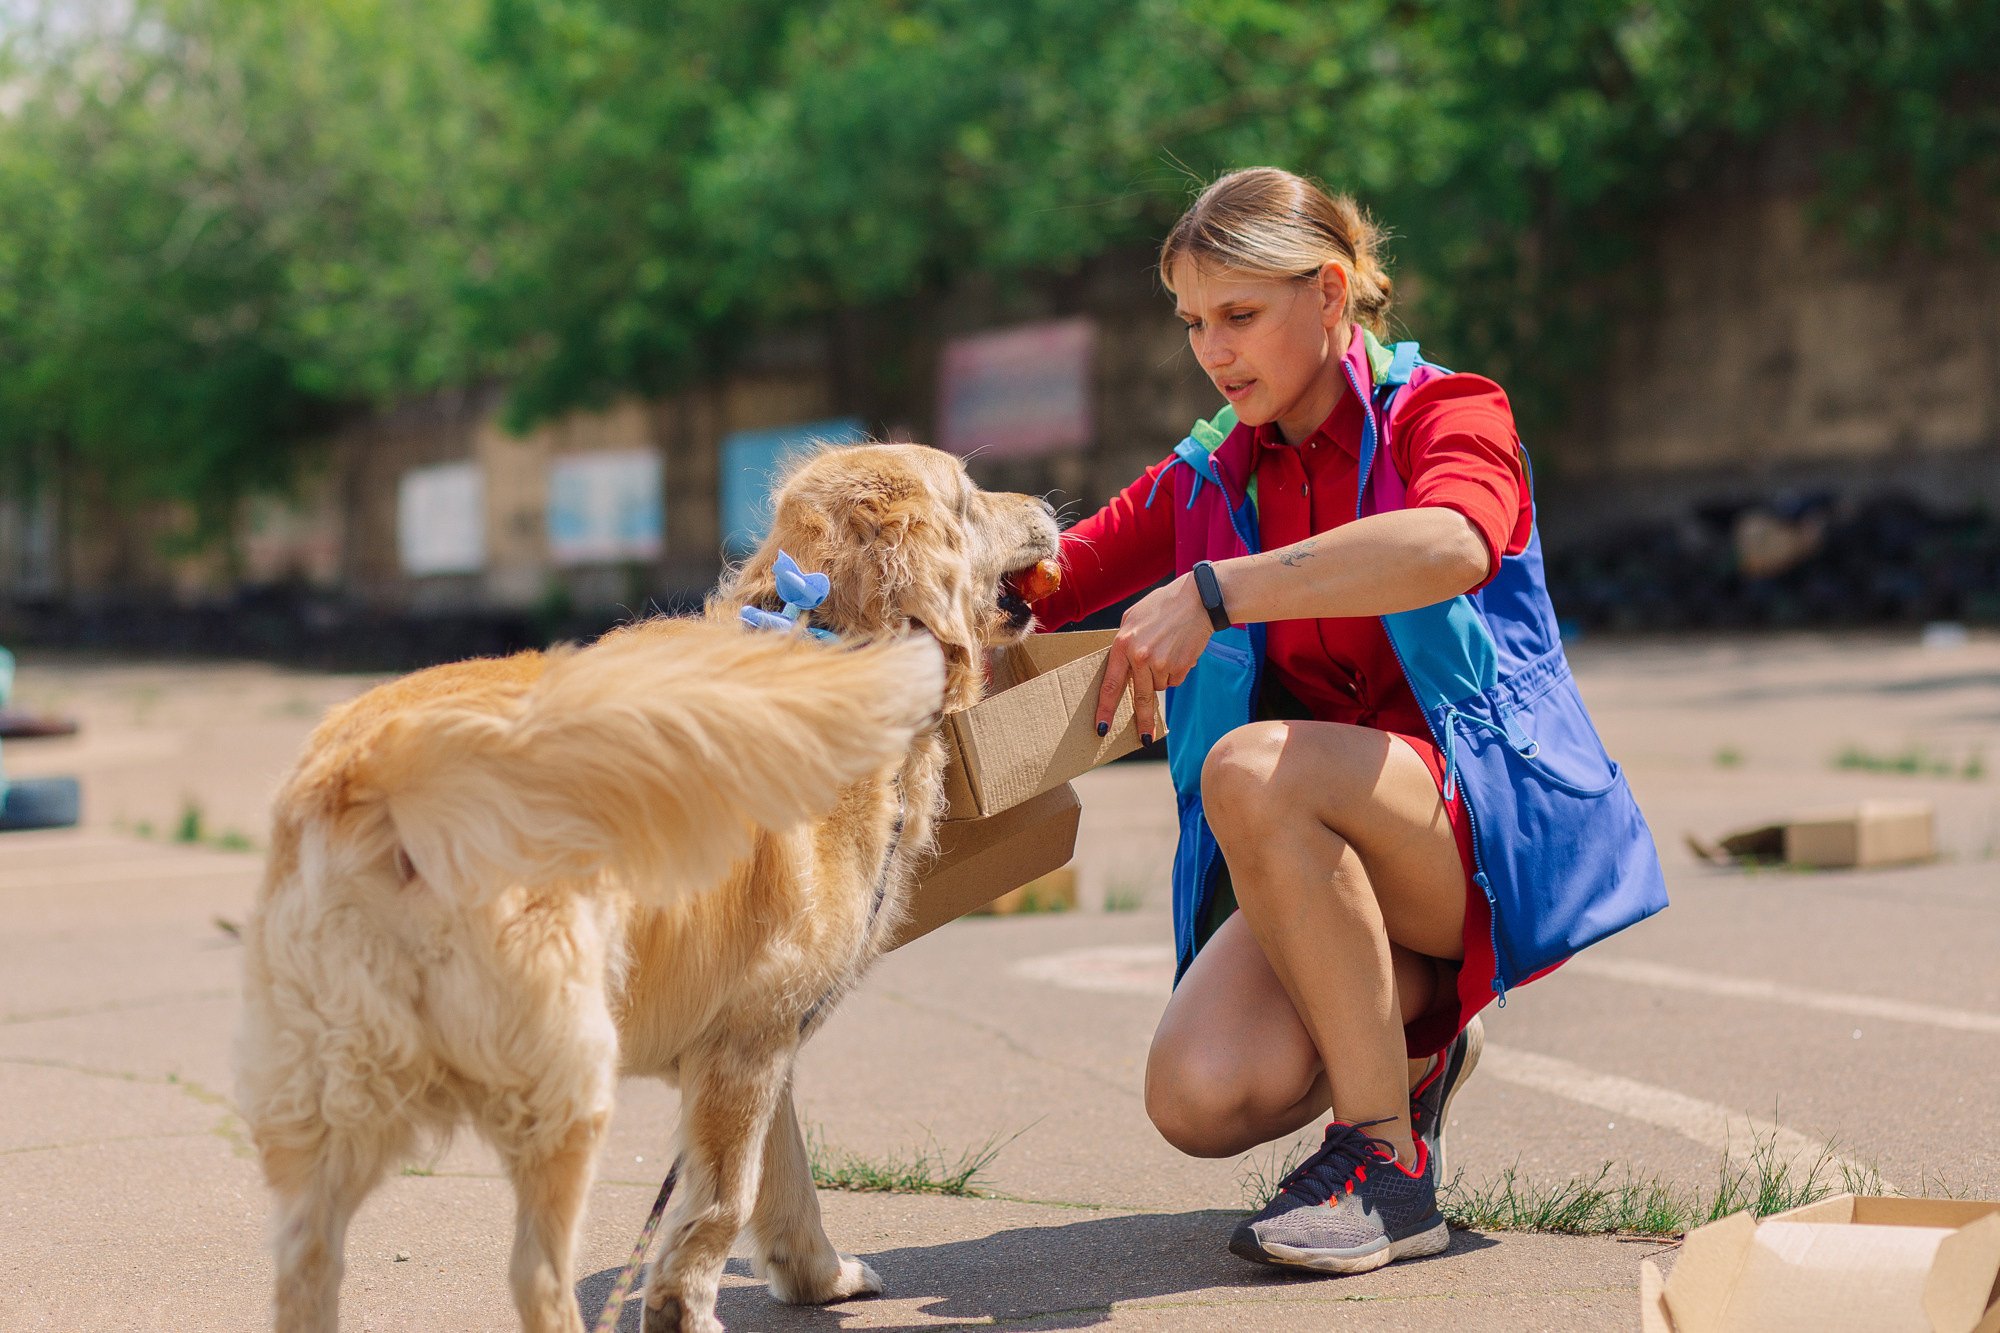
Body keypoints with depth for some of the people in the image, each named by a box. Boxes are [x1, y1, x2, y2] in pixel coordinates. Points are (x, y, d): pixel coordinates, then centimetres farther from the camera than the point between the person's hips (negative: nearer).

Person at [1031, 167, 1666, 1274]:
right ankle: (1411, 1019, 12)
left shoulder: (1446, 412, -4)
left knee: (1252, 767, -34)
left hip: (1496, 818, -5)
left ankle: (1385, 1169, -22)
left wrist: (1214, 592, -36)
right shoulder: (1211, 477, 12)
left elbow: (1451, 546, -28)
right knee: (1201, 1099, -23)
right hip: (1330, 862, 5)